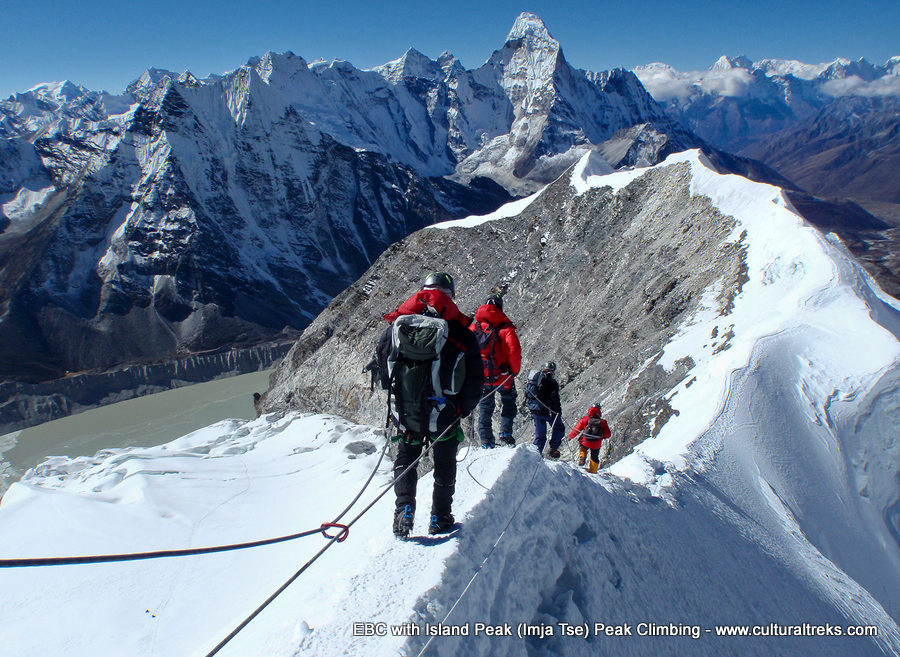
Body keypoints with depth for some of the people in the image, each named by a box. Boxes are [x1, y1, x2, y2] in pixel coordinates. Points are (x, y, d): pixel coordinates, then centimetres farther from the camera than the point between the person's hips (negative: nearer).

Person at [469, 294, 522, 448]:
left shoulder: (473, 327, 1)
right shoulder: (505, 327, -10)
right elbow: (514, 351, -18)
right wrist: (515, 371, -3)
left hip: (480, 378, 3)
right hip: (502, 377, -3)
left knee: (485, 408, 18)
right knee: (508, 402, 22)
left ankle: (486, 443, 17)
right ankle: (506, 432, 8)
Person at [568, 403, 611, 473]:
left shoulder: (584, 420, -5)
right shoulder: (603, 422, -4)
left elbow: (576, 429, 0)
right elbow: (608, 434, -1)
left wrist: (570, 436, 16)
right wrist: (603, 436, 21)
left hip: (585, 442, 0)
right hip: (596, 444, 1)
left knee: (583, 448, 33)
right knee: (594, 458, 21)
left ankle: (582, 457, 8)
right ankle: (592, 472, 24)